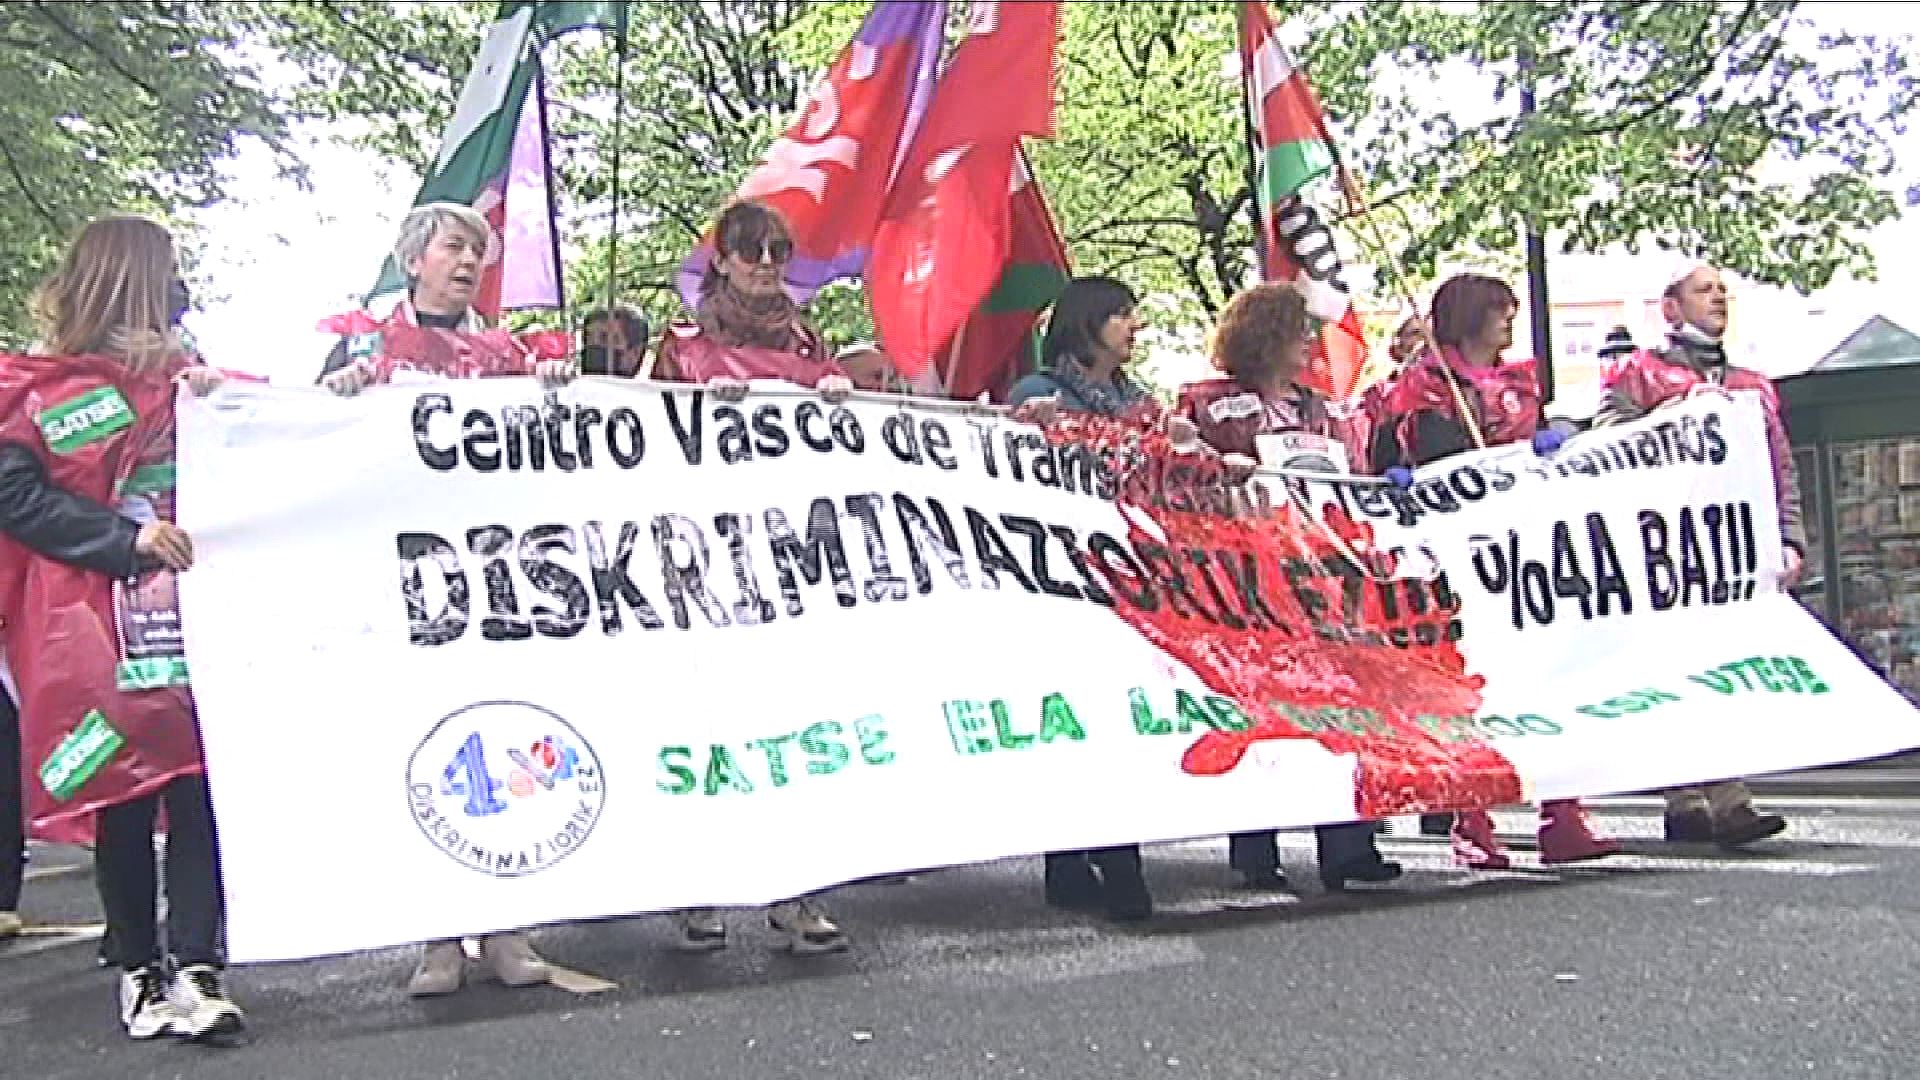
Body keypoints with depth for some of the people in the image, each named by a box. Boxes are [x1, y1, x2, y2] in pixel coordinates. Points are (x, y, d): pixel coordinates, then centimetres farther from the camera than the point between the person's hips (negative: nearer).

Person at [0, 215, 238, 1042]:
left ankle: (195, 966, -3)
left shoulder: (180, 377, 18)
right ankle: (138, 968, 15)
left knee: (201, 782, -5)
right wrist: (127, 538, -17)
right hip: (100, 627, -4)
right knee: (124, 790, 2)